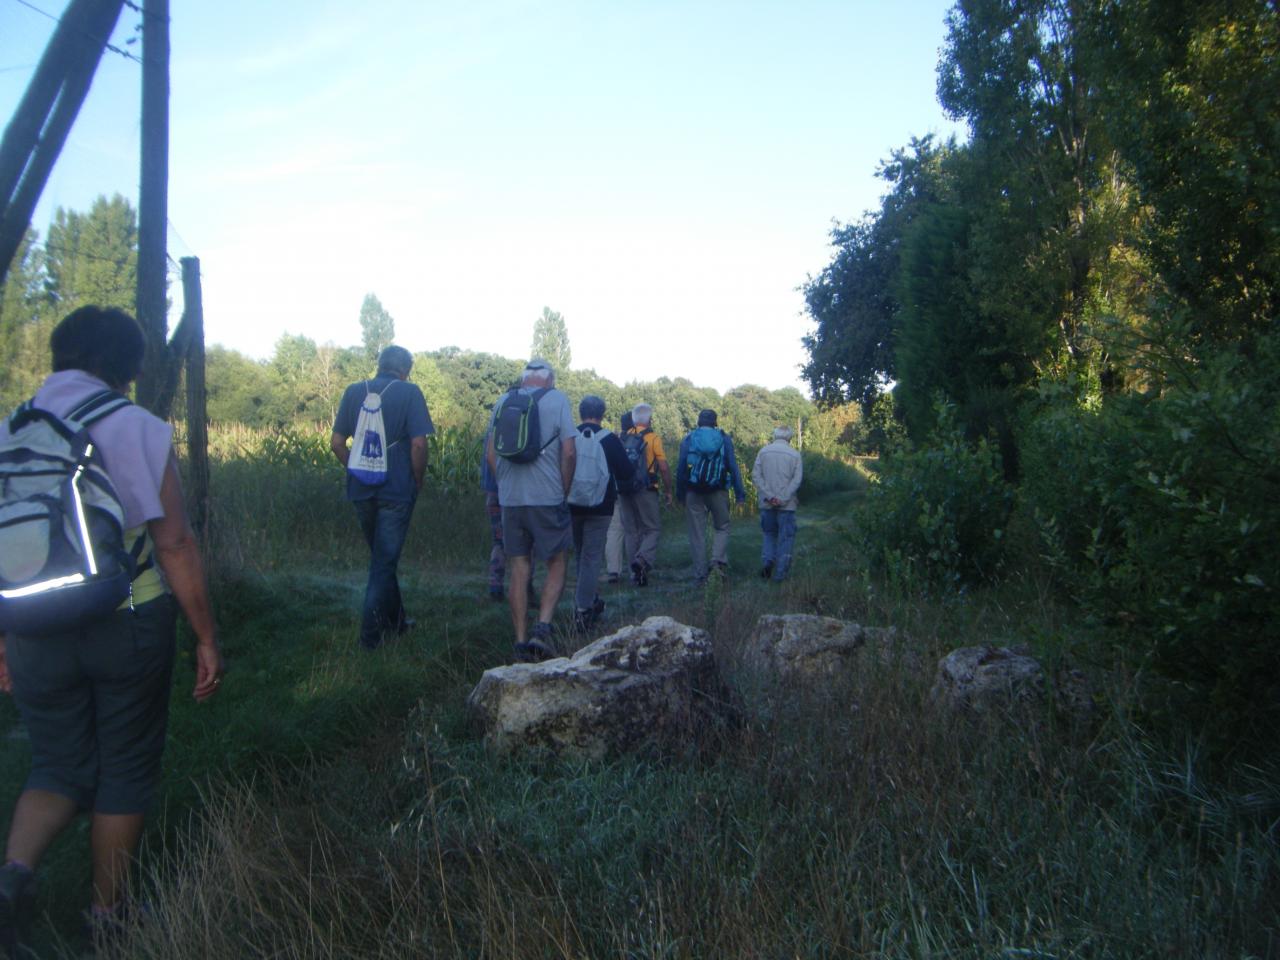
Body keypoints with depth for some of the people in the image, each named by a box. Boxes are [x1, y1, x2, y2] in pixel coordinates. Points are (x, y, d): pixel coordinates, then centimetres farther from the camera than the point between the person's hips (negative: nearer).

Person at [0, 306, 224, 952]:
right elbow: (174, 544, -12)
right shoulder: (139, 430, -10)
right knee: (126, 771, 14)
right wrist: (207, 638, -5)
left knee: (59, 768, 20)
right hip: (130, 628, -3)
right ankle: (108, 916, 27)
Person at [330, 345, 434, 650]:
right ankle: (371, 635, 5)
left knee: (382, 558, 20)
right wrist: (418, 481, -1)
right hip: (396, 491, -4)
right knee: (385, 562, 5)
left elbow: (337, 443, 5)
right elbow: (418, 444, -15)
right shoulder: (409, 392, -7)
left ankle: (395, 621, 33)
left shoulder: (354, 391, 6)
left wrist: (357, 472, 15)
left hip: (361, 490, 5)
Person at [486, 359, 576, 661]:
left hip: (510, 499, 3)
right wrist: (564, 492, 4)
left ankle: (521, 643, 10)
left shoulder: (502, 402, 9)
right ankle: (543, 626, -8)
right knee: (557, 564, 10)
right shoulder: (557, 399, -1)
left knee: (518, 571, 9)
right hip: (548, 498, -3)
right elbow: (569, 453, -7)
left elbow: (491, 454, 10)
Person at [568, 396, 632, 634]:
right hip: (600, 508, -3)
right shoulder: (609, 439, -7)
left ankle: (591, 601, 30)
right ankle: (583, 609, -9)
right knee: (592, 557, -1)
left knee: (580, 553, 19)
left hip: (572, 505, 3)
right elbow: (625, 471, -4)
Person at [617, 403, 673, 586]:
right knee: (653, 528, 5)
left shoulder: (623, 438, 7)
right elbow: (664, 468, -8)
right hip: (646, 490, -4)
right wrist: (668, 491, 1)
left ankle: (636, 572, 14)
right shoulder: (653, 438, -6)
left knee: (632, 530, 12)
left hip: (626, 490, 5)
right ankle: (642, 560, -18)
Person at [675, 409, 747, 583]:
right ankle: (718, 561, -8)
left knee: (697, 534, 6)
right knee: (722, 527, 15)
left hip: (693, 492, 1)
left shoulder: (688, 439, 6)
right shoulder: (724, 439, 5)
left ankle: (700, 575, 6)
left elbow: (680, 468, 3)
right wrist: (740, 492, 3)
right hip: (718, 491, 0)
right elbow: (733, 467, 1)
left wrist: (680, 493, 9)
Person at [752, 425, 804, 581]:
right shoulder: (795, 454, 0)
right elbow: (797, 479, -10)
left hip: (766, 503, 2)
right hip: (787, 504, -2)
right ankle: (780, 572, 3)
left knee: (769, 533, 18)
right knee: (786, 537, 6)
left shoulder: (763, 451, 4)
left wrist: (769, 496, -8)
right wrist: (783, 499, -12)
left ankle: (767, 561, -1)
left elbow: (756, 476, -4)